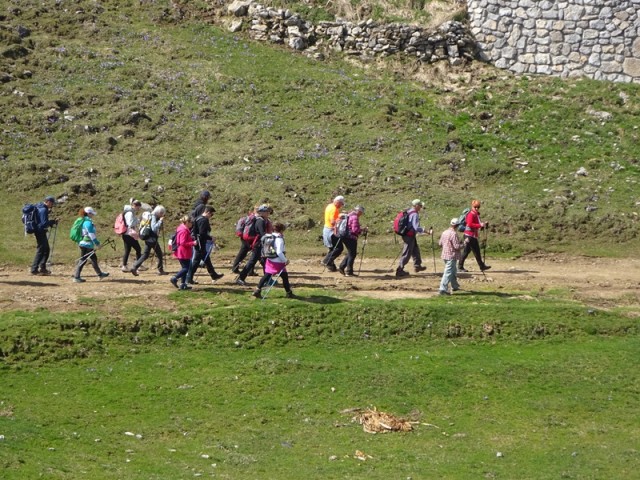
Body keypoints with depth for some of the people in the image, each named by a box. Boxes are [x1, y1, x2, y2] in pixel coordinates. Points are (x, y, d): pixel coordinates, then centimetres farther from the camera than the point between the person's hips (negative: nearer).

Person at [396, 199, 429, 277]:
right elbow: (416, 228, -26)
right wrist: (423, 230, -13)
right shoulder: (415, 214, -20)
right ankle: (399, 270, -1)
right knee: (407, 253, -4)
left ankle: (417, 266, 35)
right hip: (410, 236, -10)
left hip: (406, 234, 10)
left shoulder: (408, 212, 9)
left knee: (416, 250, 23)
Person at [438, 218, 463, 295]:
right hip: (452, 256, -9)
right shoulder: (454, 234, -19)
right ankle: (443, 289, -11)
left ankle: (455, 286, 38)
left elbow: (440, 244, 13)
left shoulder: (444, 232, 6)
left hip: (445, 255, 9)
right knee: (448, 273, -7)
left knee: (453, 271, 25)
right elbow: (457, 246, -21)